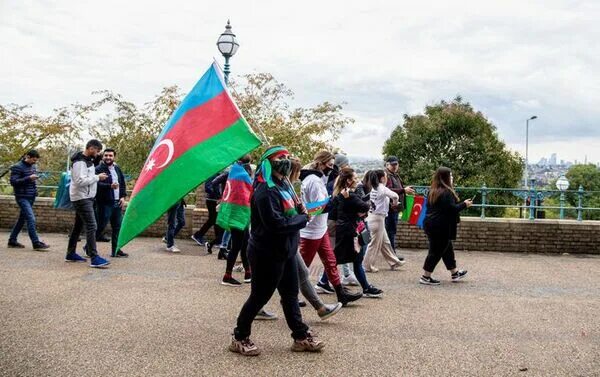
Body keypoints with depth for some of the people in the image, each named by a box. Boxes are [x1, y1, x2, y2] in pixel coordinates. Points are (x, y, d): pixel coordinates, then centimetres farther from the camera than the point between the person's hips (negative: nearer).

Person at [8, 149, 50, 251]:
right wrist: (28, 178, -23)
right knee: (31, 219, -14)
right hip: (22, 197, -8)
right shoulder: (17, 167, -11)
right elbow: (13, 181, -17)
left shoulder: (32, 166, 13)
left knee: (22, 219, 13)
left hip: (31, 197, 8)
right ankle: (36, 243, -12)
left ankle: (12, 241, 24)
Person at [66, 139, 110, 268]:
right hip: (81, 198, -11)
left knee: (78, 226, 15)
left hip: (87, 198, 11)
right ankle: (94, 258, -18)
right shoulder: (80, 162, -17)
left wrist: (97, 177, 4)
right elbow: (80, 181, -25)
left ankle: (71, 254, 24)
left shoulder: (88, 161, 15)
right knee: (91, 226, -15)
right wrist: (97, 177, -19)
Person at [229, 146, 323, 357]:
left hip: (285, 251, 9)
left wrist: (299, 210, -4)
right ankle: (239, 338, 20)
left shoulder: (283, 185, 8)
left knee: (290, 294, 15)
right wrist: (303, 218, -15)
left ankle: (301, 337, 26)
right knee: (260, 296, 3)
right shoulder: (265, 191, -22)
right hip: (267, 254, -9)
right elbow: (277, 224, -28)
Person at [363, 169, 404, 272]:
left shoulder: (374, 188, 9)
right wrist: (395, 202, -8)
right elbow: (395, 196, -28)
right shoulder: (382, 188, -16)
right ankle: (368, 266, 8)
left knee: (385, 242, 16)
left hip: (374, 216, 9)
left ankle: (394, 262, 26)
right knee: (375, 243, 0)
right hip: (377, 218, -9)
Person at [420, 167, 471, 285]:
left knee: (447, 249, 20)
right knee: (436, 251, 0)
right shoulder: (446, 192, -18)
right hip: (441, 227, -10)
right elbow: (452, 209, -22)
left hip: (430, 224, 10)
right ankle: (426, 277, 5)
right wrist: (464, 204, -6)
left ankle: (454, 273, 32)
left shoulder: (432, 191, 10)